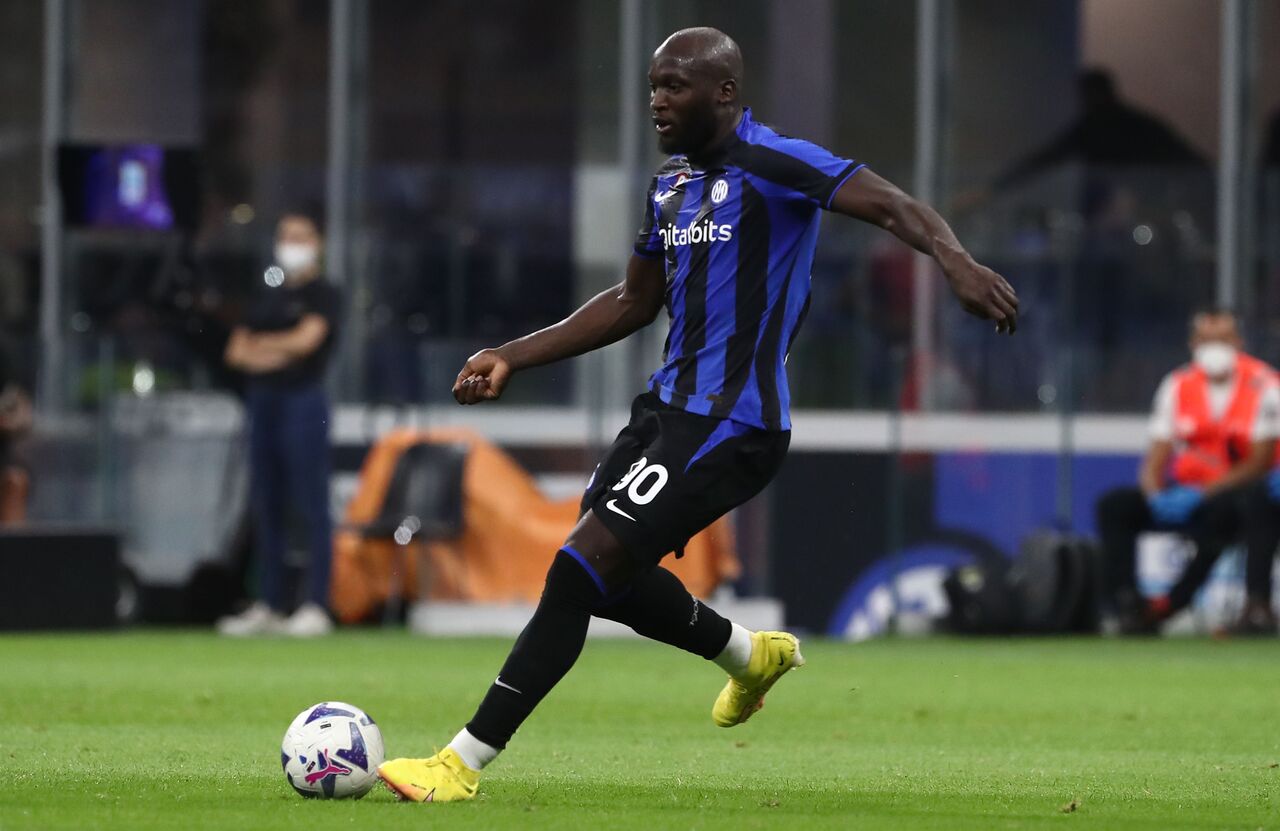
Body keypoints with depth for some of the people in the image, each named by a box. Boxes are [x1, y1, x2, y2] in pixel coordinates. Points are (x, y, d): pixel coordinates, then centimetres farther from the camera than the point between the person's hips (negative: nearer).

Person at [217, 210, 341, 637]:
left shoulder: (322, 294, 0)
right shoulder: (266, 295, 19)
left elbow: (306, 338, -13)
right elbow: (236, 351, 14)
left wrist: (260, 343, 2)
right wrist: (262, 357, -8)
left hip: (302, 398, -7)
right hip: (262, 400, 7)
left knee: (312, 505, -9)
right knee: (266, 506, 8)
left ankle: (317, 607, -11)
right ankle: (268, 606, 13)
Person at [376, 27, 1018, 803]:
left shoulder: (773, 164, -14)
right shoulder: (671, 185, 12)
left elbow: (895, 206, -24)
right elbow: (633, 303, 23)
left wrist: (956, 261, -45)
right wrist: (511, 358, 19)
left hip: (730, 427, -9)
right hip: (670, 406, 9)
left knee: (580, 569, -15)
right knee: (602, 575, 18)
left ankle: (462, 764, -12)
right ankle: (753, 656, 43)